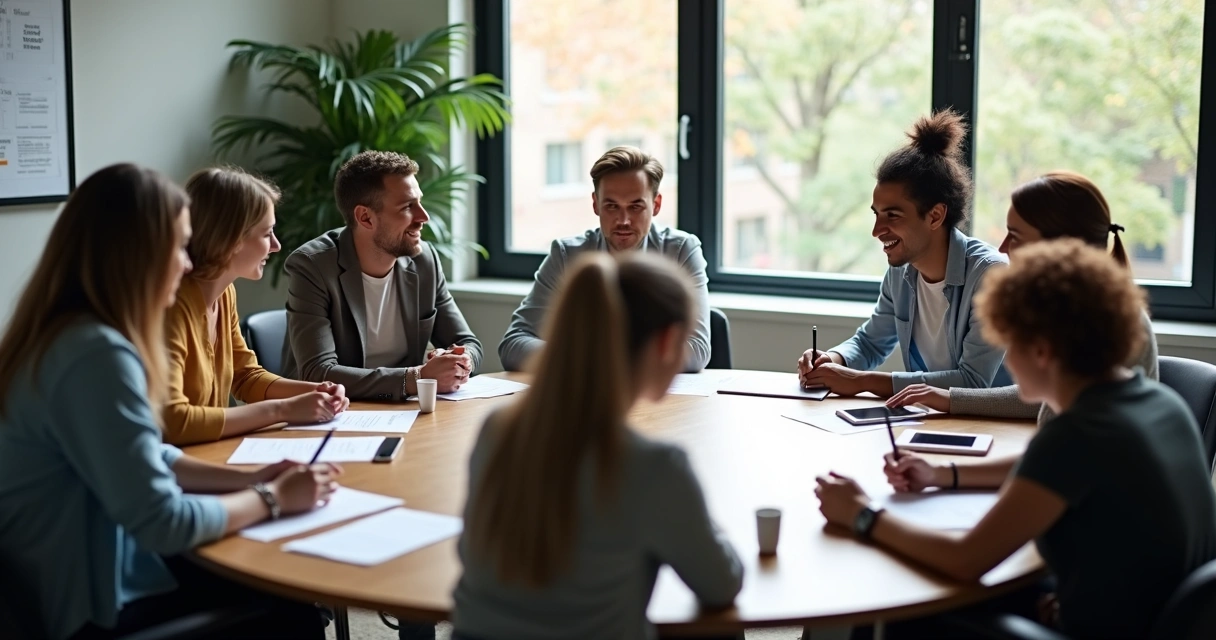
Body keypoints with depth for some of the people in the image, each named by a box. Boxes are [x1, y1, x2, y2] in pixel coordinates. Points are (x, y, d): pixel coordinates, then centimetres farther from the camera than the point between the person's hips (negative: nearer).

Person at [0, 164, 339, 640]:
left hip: (66, 584, 9)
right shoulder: (97, 354, -27)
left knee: (282, 592, 13)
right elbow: (163, 522, -27)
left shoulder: (66, 333, 5)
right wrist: (272, 498, -12)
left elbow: (146, 459, 15)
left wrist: (248, 479, 3)